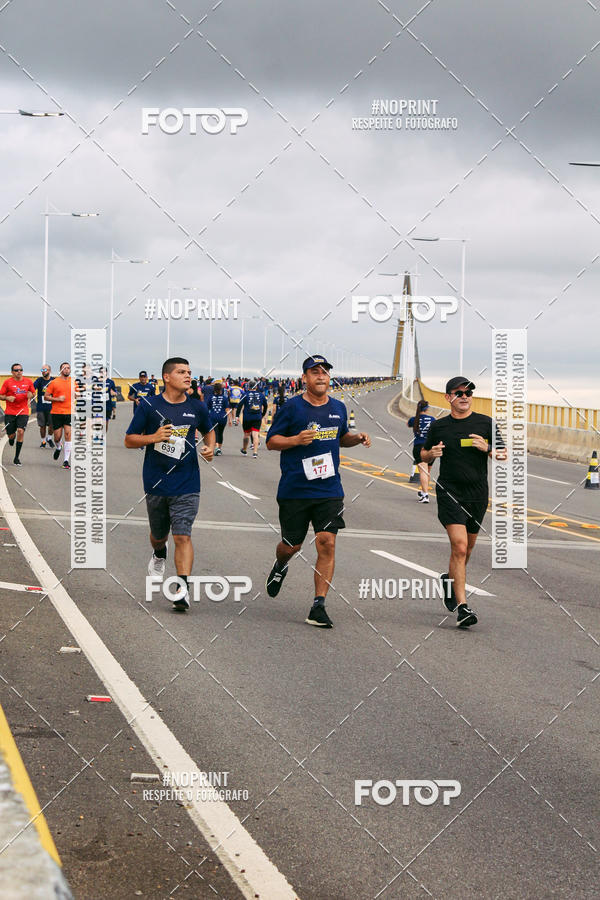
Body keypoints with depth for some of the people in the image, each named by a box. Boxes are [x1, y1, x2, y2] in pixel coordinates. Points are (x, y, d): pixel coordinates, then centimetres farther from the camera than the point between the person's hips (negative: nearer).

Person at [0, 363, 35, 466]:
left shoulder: (28, 381, 5)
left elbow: (33, 394, 17)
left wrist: (31, 395, -7)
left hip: (23, 412, 0)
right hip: (10, 412, 0)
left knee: (21, 431, -17)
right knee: (11, 434, 0)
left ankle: (16, 458, -8)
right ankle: (12, 437, 43)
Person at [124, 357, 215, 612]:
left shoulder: (197, 407, 3)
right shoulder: (149, 406, -4)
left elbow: (209, 431, 23)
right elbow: (129, 440, 0)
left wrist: (210, 447, 2)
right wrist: (153, 437, -17)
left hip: (186, 485, 0)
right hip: (156, 483, 1)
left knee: (183, 536, -13)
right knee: (159, 535, 18)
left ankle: (183, 589, -14)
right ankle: (159, 555, 53)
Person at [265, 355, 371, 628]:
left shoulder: (338, 408, 10)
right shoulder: (292, 407, -4)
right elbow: (271, 441, -2)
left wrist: (357, 438, 6)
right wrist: (296, 439, -19)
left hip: (329, 490, 2)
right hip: (294, 490, -2)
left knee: (327, 543, -10)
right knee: (292, 545, 8)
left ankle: (318, 607, -6)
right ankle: (279, 567, 47)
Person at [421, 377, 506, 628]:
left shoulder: (486, 423, 5)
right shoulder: (438, 426, 5)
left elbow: (503, 455, 5)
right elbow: (423, 455, 17)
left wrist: (486, 448, -15)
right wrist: (432, 453, -6)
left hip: (477, 494, 3)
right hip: (449, 492, -2)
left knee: (467, 548, 15)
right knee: (459, 546, -16)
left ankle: (450, 579, 46)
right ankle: (462, 607, -18)